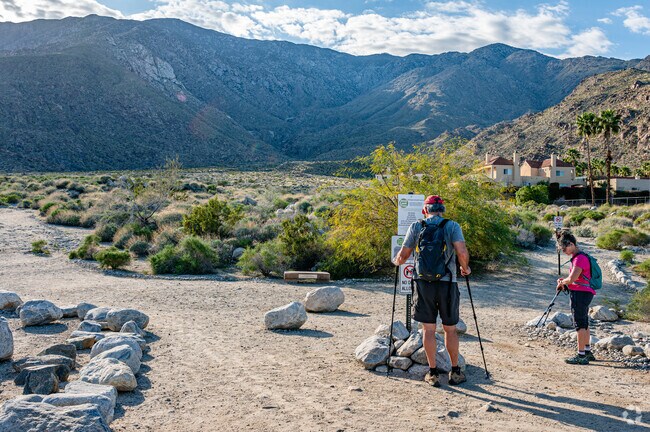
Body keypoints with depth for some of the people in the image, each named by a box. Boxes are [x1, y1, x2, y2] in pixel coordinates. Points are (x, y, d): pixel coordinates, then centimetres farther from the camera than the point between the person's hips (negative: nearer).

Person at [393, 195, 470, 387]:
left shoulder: (416, 227, 3)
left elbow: (403, 255, 3)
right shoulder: (452, 226, 0)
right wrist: (465, 268, 7)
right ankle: (455, 372, 21)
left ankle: (432, 373, 11)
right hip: (447, 283, 0)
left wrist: (396, 261, 26)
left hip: (423, 283, 0)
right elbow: (462, 252, -13)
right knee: (450, 328, 12)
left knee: (428, 329, 7)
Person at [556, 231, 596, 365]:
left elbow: (572, 279, -25)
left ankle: (581, 355, -2)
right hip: (584, 293, 10)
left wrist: (562, 282, -5)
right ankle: (587, 352, 27)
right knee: (584, 323, 17)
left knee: (580, 324, -6)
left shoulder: (580, 258, -18)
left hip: (580, 293, -10)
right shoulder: (577, 257, 14)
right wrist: (564, 281, 10)